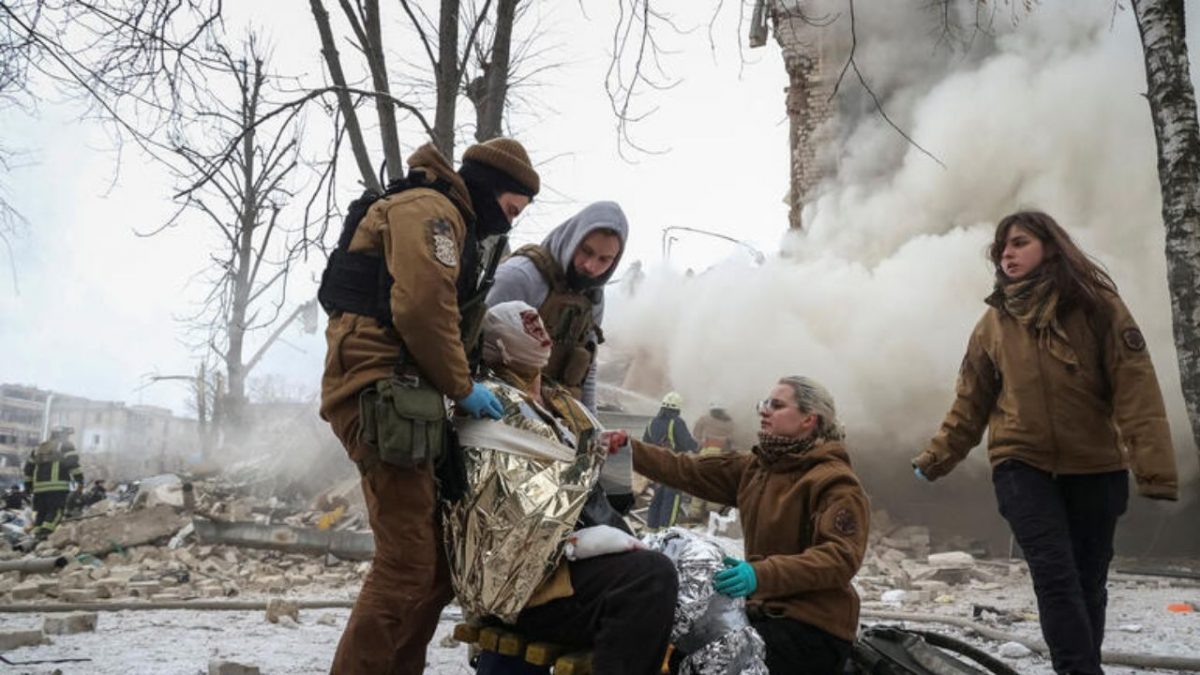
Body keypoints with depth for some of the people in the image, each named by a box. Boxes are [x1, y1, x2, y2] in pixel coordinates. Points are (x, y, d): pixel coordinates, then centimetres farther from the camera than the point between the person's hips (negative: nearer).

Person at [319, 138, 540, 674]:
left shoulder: (449, 224, 29)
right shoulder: (430, 209, -5)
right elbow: (423, 308, -20)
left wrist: (456, 386, 12)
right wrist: (463, 388, -10)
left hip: (395, 393, 11)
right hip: (381, 389, -11)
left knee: (431, 561, 12)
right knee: (408, 561, -12)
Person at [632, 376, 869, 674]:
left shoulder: (836, 482, -14)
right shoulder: (753, 467, 11)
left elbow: (841, 557, -27)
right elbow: (688, 470, 5)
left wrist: (763, 573, -40)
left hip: (815, 625, -7)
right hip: (765, 610, 7)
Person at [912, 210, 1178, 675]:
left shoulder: (1097, 305, -6)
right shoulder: (994, 321, 1)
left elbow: (1135, 390, -13)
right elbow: (971, 402, 8)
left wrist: (1154, 468, -21)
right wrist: (936, 459, 4)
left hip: (1095, 468, 0)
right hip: (1023, 465, 0)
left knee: (1088, 581, 9)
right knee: (1056, 577, -12)